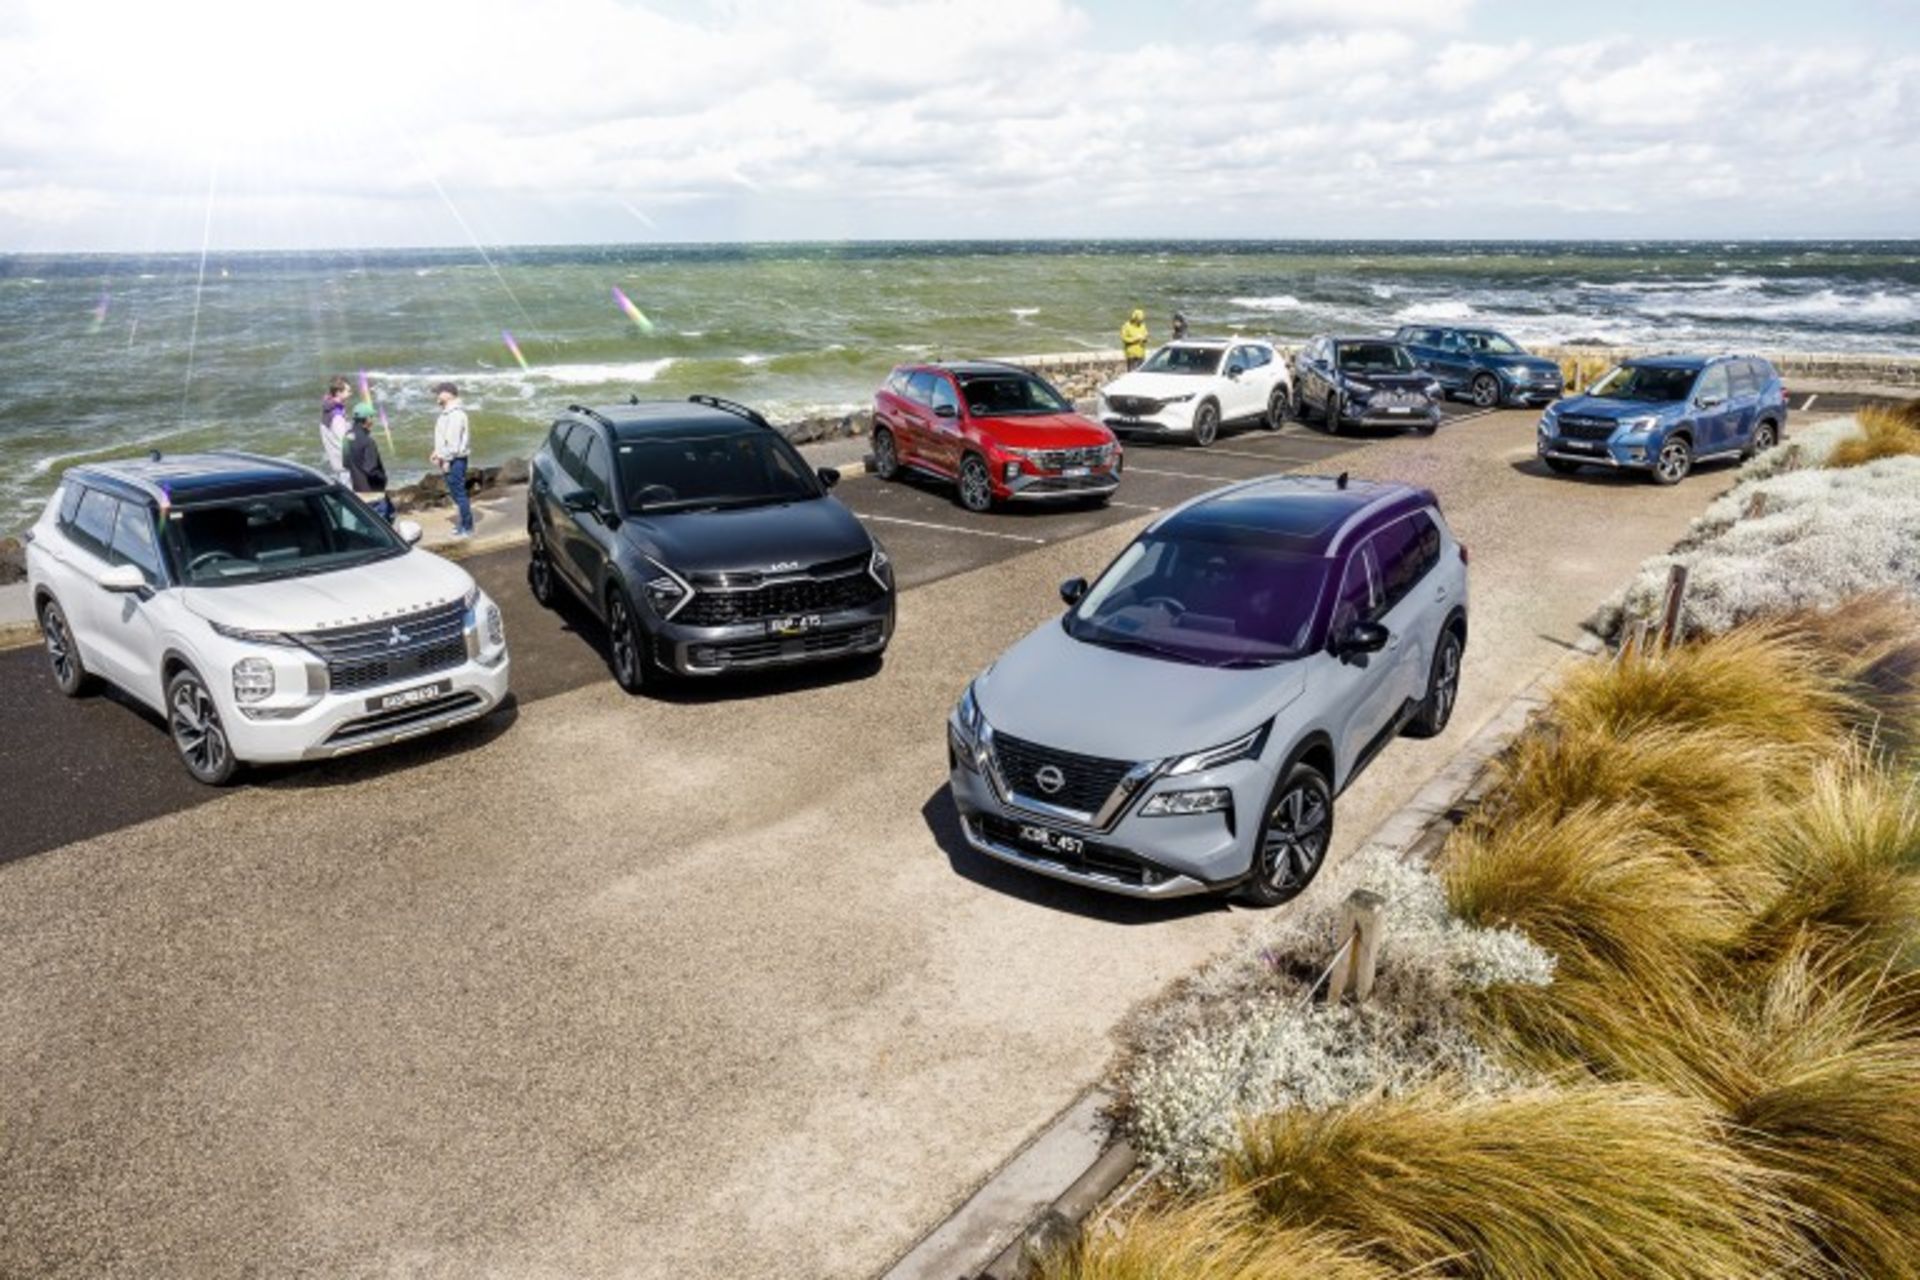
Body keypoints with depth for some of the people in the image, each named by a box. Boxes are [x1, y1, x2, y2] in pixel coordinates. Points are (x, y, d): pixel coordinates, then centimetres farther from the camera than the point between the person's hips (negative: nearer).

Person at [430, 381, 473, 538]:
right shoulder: (447, 413, 15)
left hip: (455, 460, -10)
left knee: (459, 493, -6)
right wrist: (438, 453, 16)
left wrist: (446, 460, -20)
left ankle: (467, 528, -1)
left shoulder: (455, 414, -18)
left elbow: (454, 439, -22)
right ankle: (462, 524, 23)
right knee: (457, 494, 15)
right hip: (449, 458, 10)